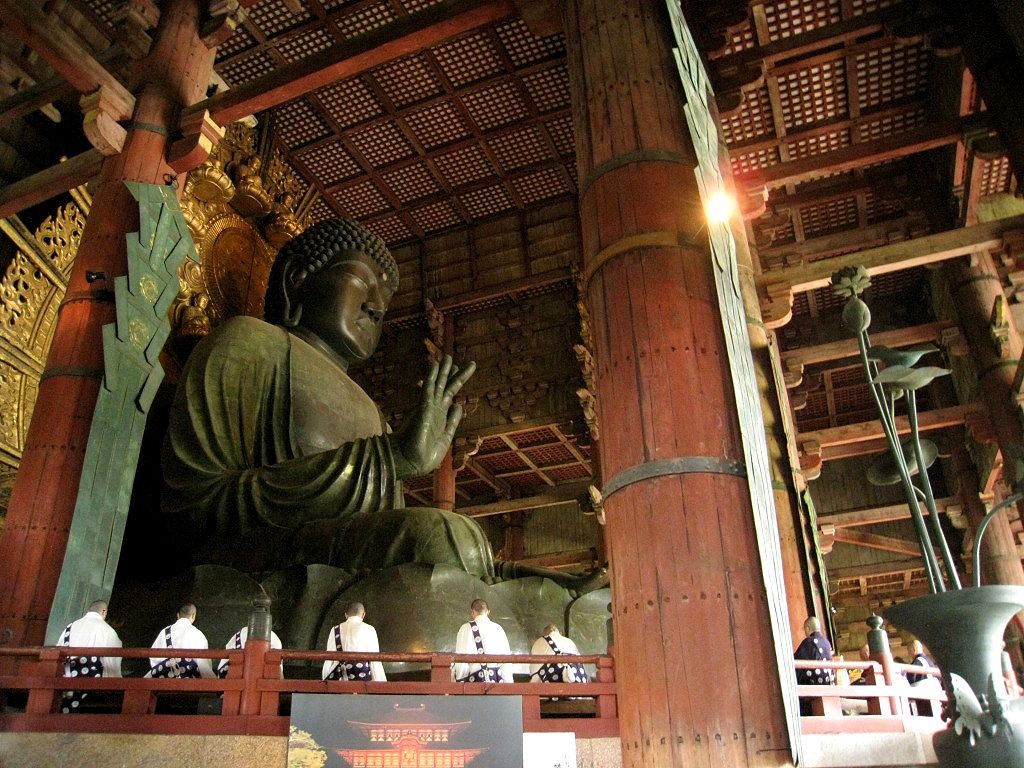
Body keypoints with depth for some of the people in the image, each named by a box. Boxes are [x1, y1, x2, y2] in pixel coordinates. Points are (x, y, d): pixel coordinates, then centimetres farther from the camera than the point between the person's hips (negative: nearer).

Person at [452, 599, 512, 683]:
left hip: (476, 680, -4)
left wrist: (459, 681, 1)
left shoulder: (467, 628, -1)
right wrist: (508, 683, 12)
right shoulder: (498, 628, 10)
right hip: (497, 680, 4)